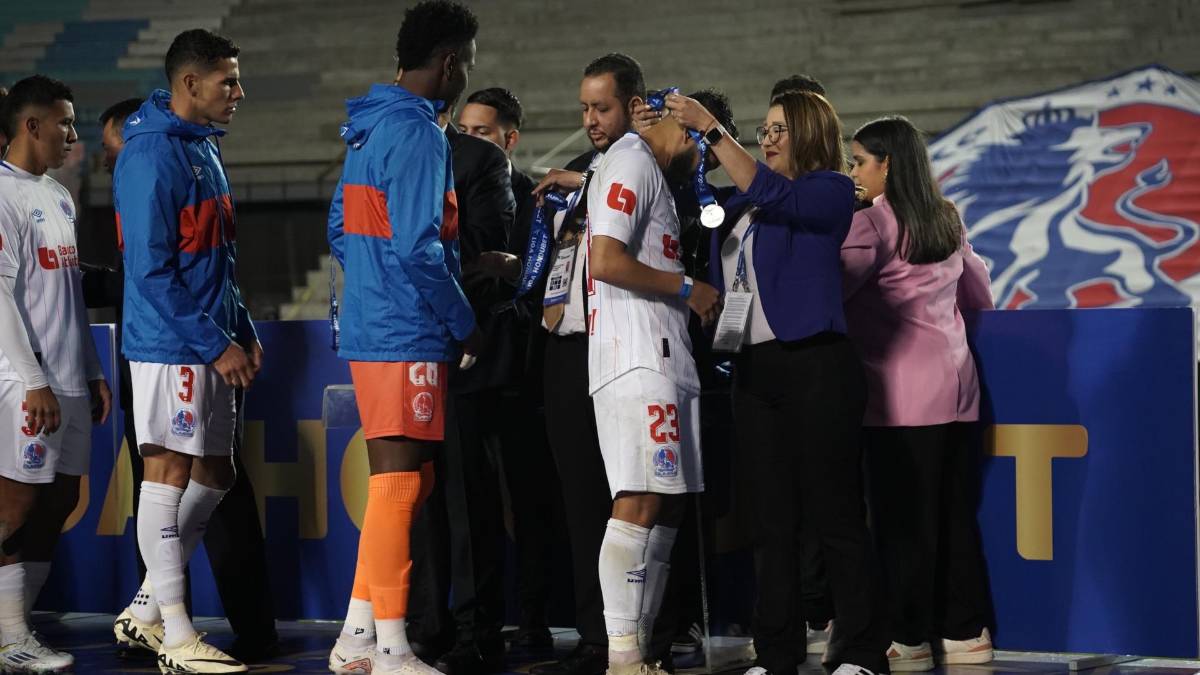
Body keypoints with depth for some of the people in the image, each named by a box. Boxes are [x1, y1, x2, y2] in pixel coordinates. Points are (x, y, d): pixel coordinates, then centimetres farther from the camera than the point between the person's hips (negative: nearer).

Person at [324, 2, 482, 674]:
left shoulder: (368, 128, 14)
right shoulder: (419, 134, -15)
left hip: (370, 329, 9)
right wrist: (466, 324, -9)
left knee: (397, 484, 15)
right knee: (401, 485, -5)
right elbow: (418, 248, -20)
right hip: (409, 336, -9)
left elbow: (341, 232, 19)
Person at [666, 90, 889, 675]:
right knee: (772, 519, 7)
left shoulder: (831, 191, -1)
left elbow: (774, 196, -18)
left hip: (815, 366, -6)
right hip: (754, 369, 7)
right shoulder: (739, 207, 18)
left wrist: (710, 130, -18)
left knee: (834, 515, -6)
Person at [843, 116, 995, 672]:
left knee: (904, 519, -3)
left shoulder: (872, 222, -9)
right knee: (955, 513, 10)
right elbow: (981, 297, 22)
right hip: (955, 382, 7)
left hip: (901, 392, -7)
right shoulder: (947, 220, 14)